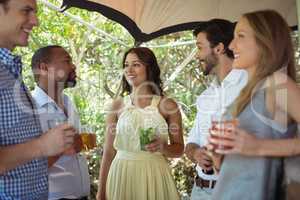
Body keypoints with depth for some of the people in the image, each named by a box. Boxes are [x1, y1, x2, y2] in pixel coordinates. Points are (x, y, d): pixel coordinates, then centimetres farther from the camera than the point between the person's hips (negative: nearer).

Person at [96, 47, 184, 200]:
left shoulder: (167, 105, -2)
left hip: (154, 176, -1)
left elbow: (179, 149, 5)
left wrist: (163, 147, -16)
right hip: (121, 176, 1)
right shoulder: (117, 105, 1)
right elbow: (109, 151, 4)